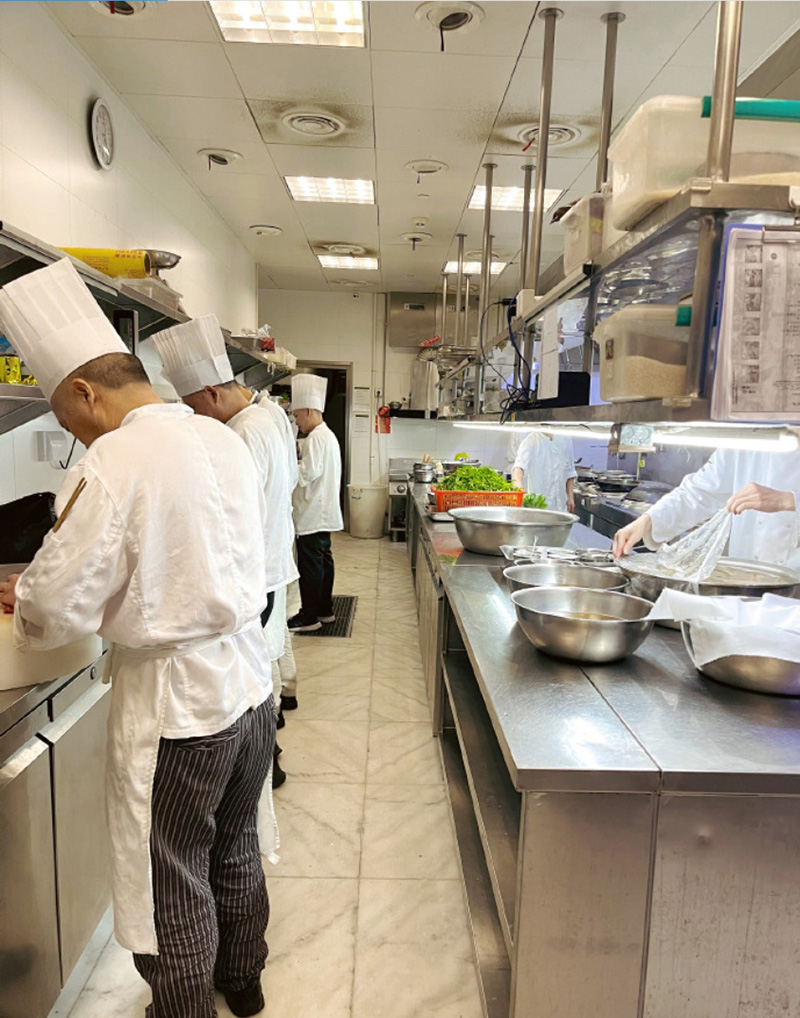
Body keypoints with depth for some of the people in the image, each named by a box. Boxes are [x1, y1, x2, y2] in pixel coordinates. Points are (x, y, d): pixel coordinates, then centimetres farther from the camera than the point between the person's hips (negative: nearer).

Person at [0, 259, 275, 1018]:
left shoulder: (113, 463, -19)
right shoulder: (223, 440, 3)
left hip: (173, 703, -8)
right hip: (248, 682, 8)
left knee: (173, 890, 15)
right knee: (235, 850, 27)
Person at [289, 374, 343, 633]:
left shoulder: (316, 437, -16)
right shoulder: (327, 434, 16)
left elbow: (309, 473, -23)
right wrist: (297, 463, 12)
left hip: (312, 514, -11)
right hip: (323, 512, 11)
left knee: (310, 564, -4)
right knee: (323, 560, 15)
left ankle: (309, 616, 3)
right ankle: (325, 609, 25)